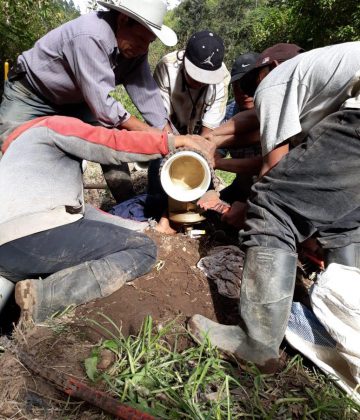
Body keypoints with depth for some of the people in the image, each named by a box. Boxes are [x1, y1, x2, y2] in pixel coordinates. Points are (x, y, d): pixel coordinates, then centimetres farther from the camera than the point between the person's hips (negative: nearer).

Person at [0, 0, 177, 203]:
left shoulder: (135, 46, -12)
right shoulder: (90, 36, -35)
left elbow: (146, 92, -13)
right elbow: (102, 105, -37)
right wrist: (148, 132, -29)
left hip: (74, 100, 6)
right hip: (30, 94, -5)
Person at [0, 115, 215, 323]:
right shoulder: (54, 124, 12)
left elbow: (76, 208, 28)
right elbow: (112, 144, -8)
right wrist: (177, 140, 1)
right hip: (42, 235, -9)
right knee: (144, 250, 0)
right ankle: (45, 296, -15)